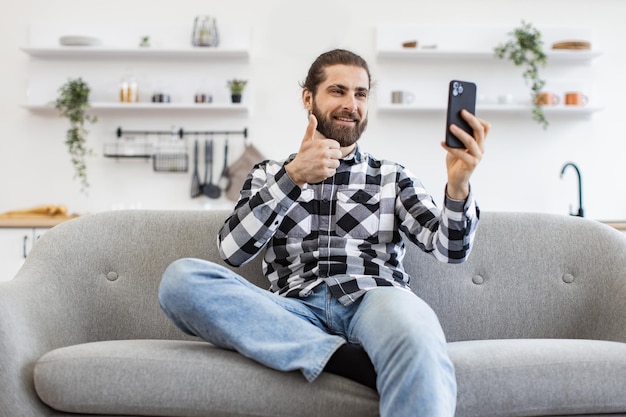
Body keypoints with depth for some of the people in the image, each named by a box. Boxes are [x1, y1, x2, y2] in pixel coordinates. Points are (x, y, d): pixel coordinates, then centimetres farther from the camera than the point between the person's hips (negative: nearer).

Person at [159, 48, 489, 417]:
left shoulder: (393, 177, 21)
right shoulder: (269, 175, 21)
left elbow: (451, 249, 6)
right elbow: (233, 251, 3)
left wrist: (458, 185, -16)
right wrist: (293, 176, -9)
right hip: (298, 312, 4)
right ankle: (352, 361, -28)